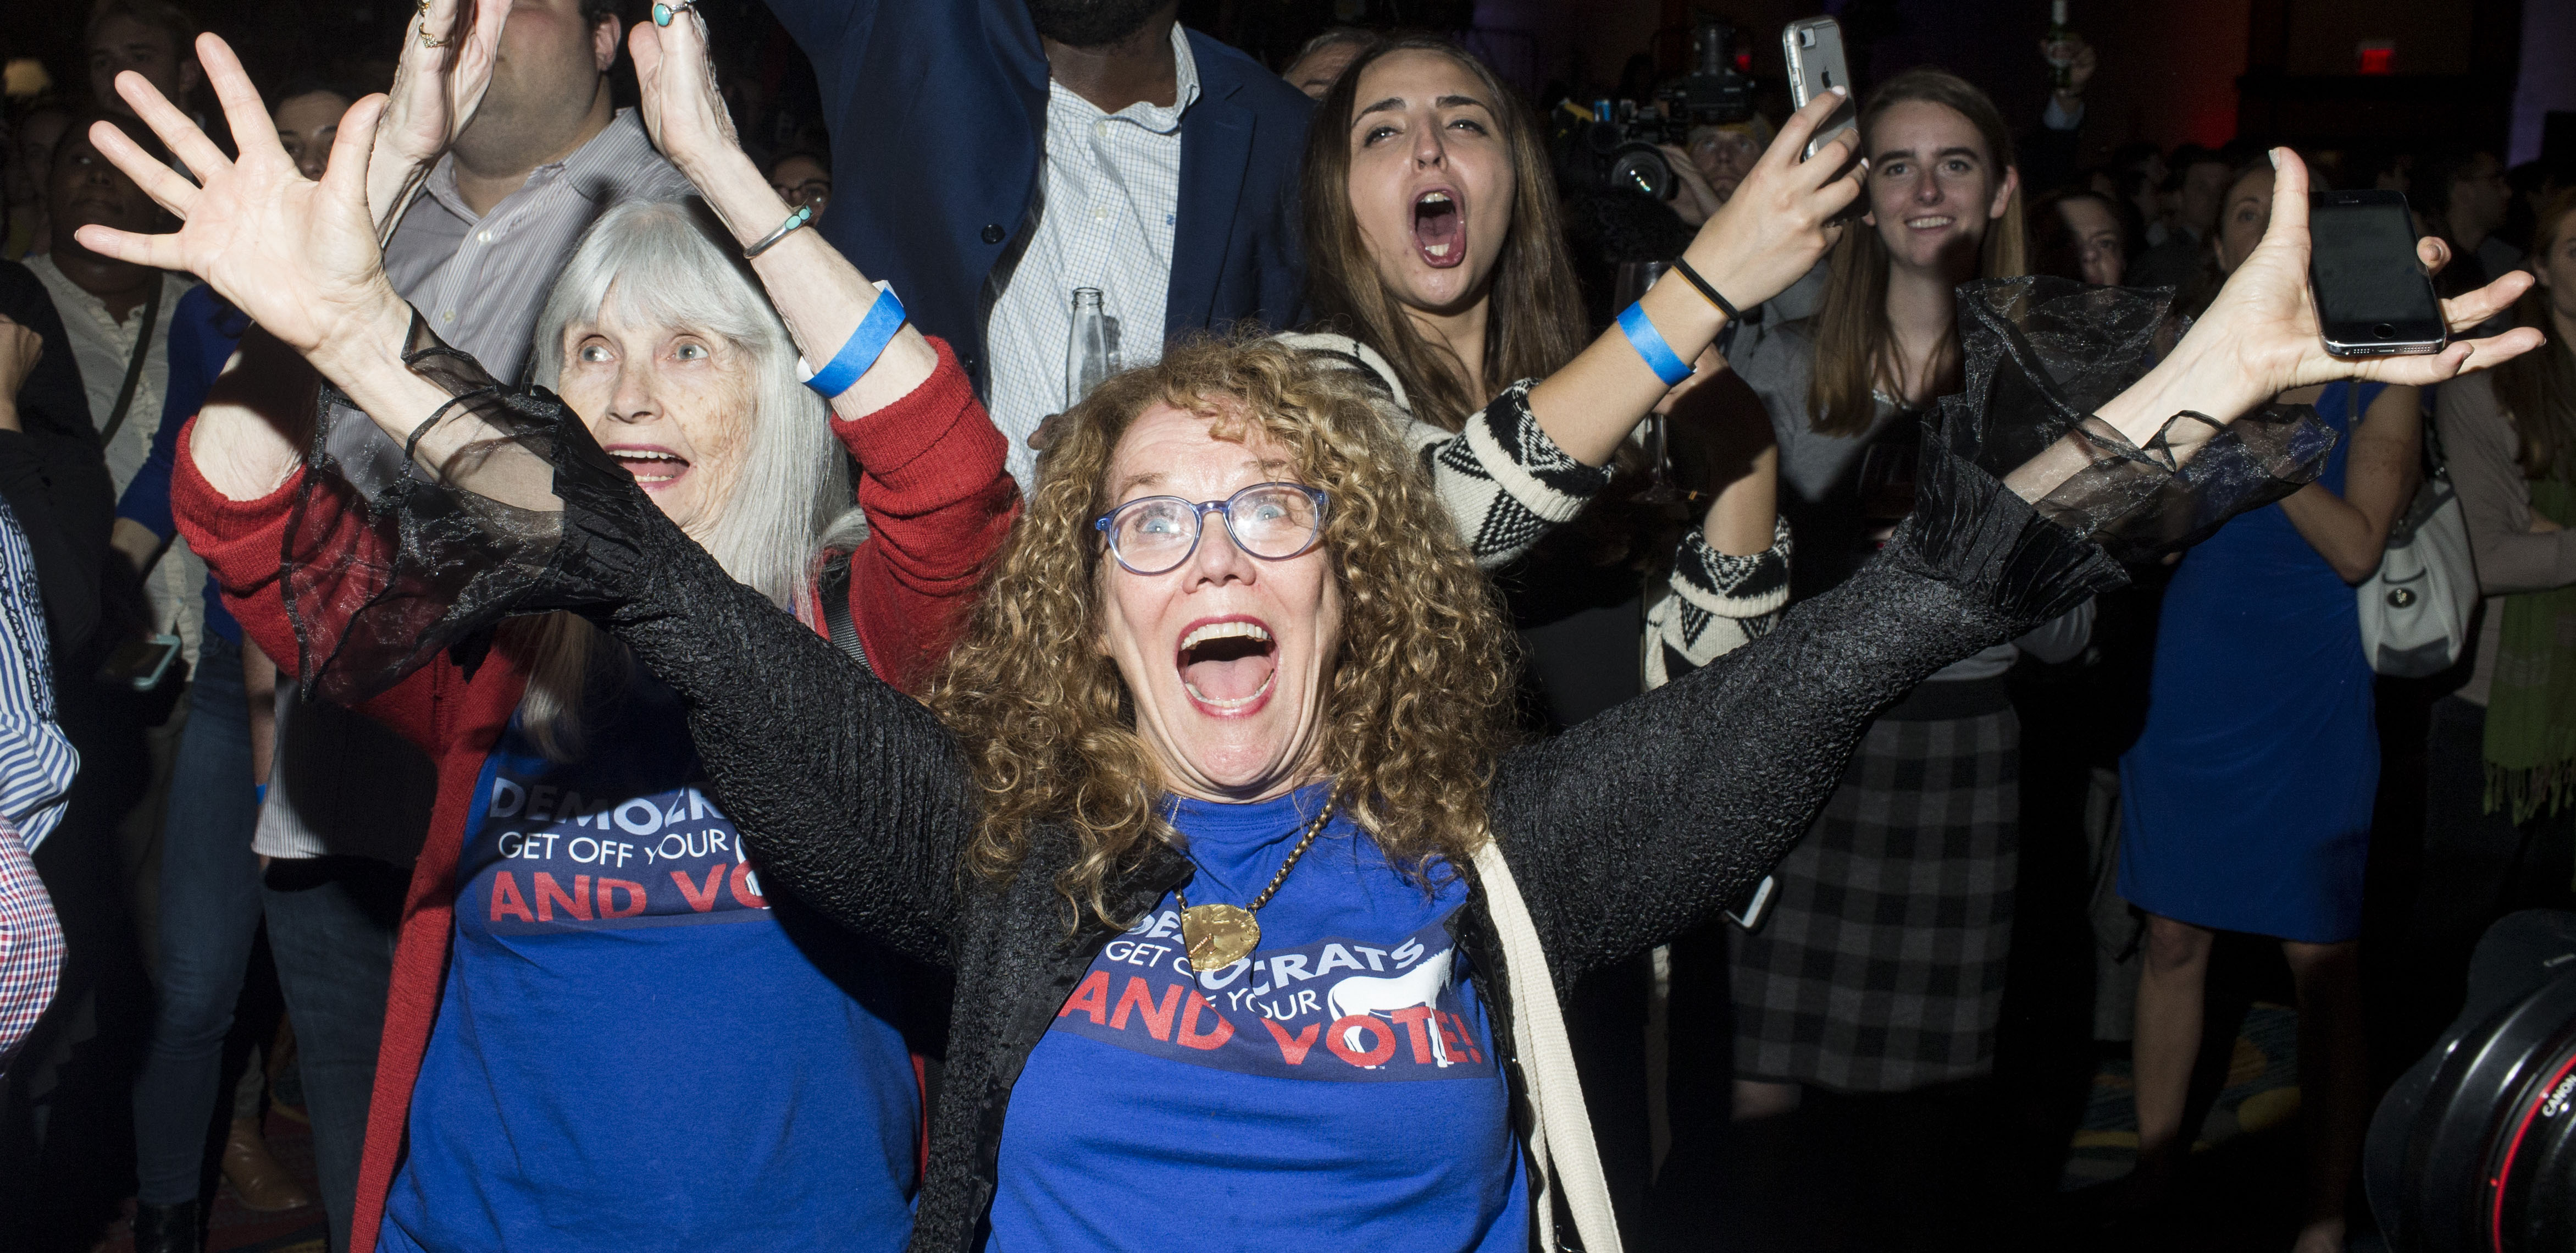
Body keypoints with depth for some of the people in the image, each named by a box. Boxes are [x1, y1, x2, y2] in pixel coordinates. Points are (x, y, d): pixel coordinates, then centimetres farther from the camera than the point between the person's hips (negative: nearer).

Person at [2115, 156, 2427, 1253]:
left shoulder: (2377, 375, 0)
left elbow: (2359, 547, -9)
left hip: (2312, 698, -2)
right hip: (2191, 687, 3)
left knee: (2323, 965, 0)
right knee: (2173, 939, 9)